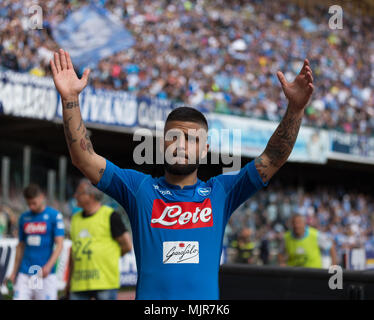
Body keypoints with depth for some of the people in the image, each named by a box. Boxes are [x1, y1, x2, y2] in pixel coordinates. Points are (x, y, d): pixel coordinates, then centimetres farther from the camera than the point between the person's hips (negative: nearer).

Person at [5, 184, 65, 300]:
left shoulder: (55, 216, -1)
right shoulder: (24, 218, 12)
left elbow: (59, 244, -6)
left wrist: (48, 266, -20)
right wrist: (14, 273, 16)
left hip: (46, 274, -4)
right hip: (24, 273, 4)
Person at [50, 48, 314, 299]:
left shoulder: (220, 192, 10)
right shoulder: (139, 188, 8)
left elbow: (273, 158, 3)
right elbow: (84, 158, 0)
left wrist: (296, 108, -10)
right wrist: (70, 98, -10)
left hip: (206, 297, 1)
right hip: (150, 296, -1)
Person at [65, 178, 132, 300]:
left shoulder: (110, 215, -3)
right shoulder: (76, 218, 16)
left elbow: (127, 246, -3)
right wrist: (69, 281, 18)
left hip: (105, 282, -5)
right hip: (78, 284, 6)